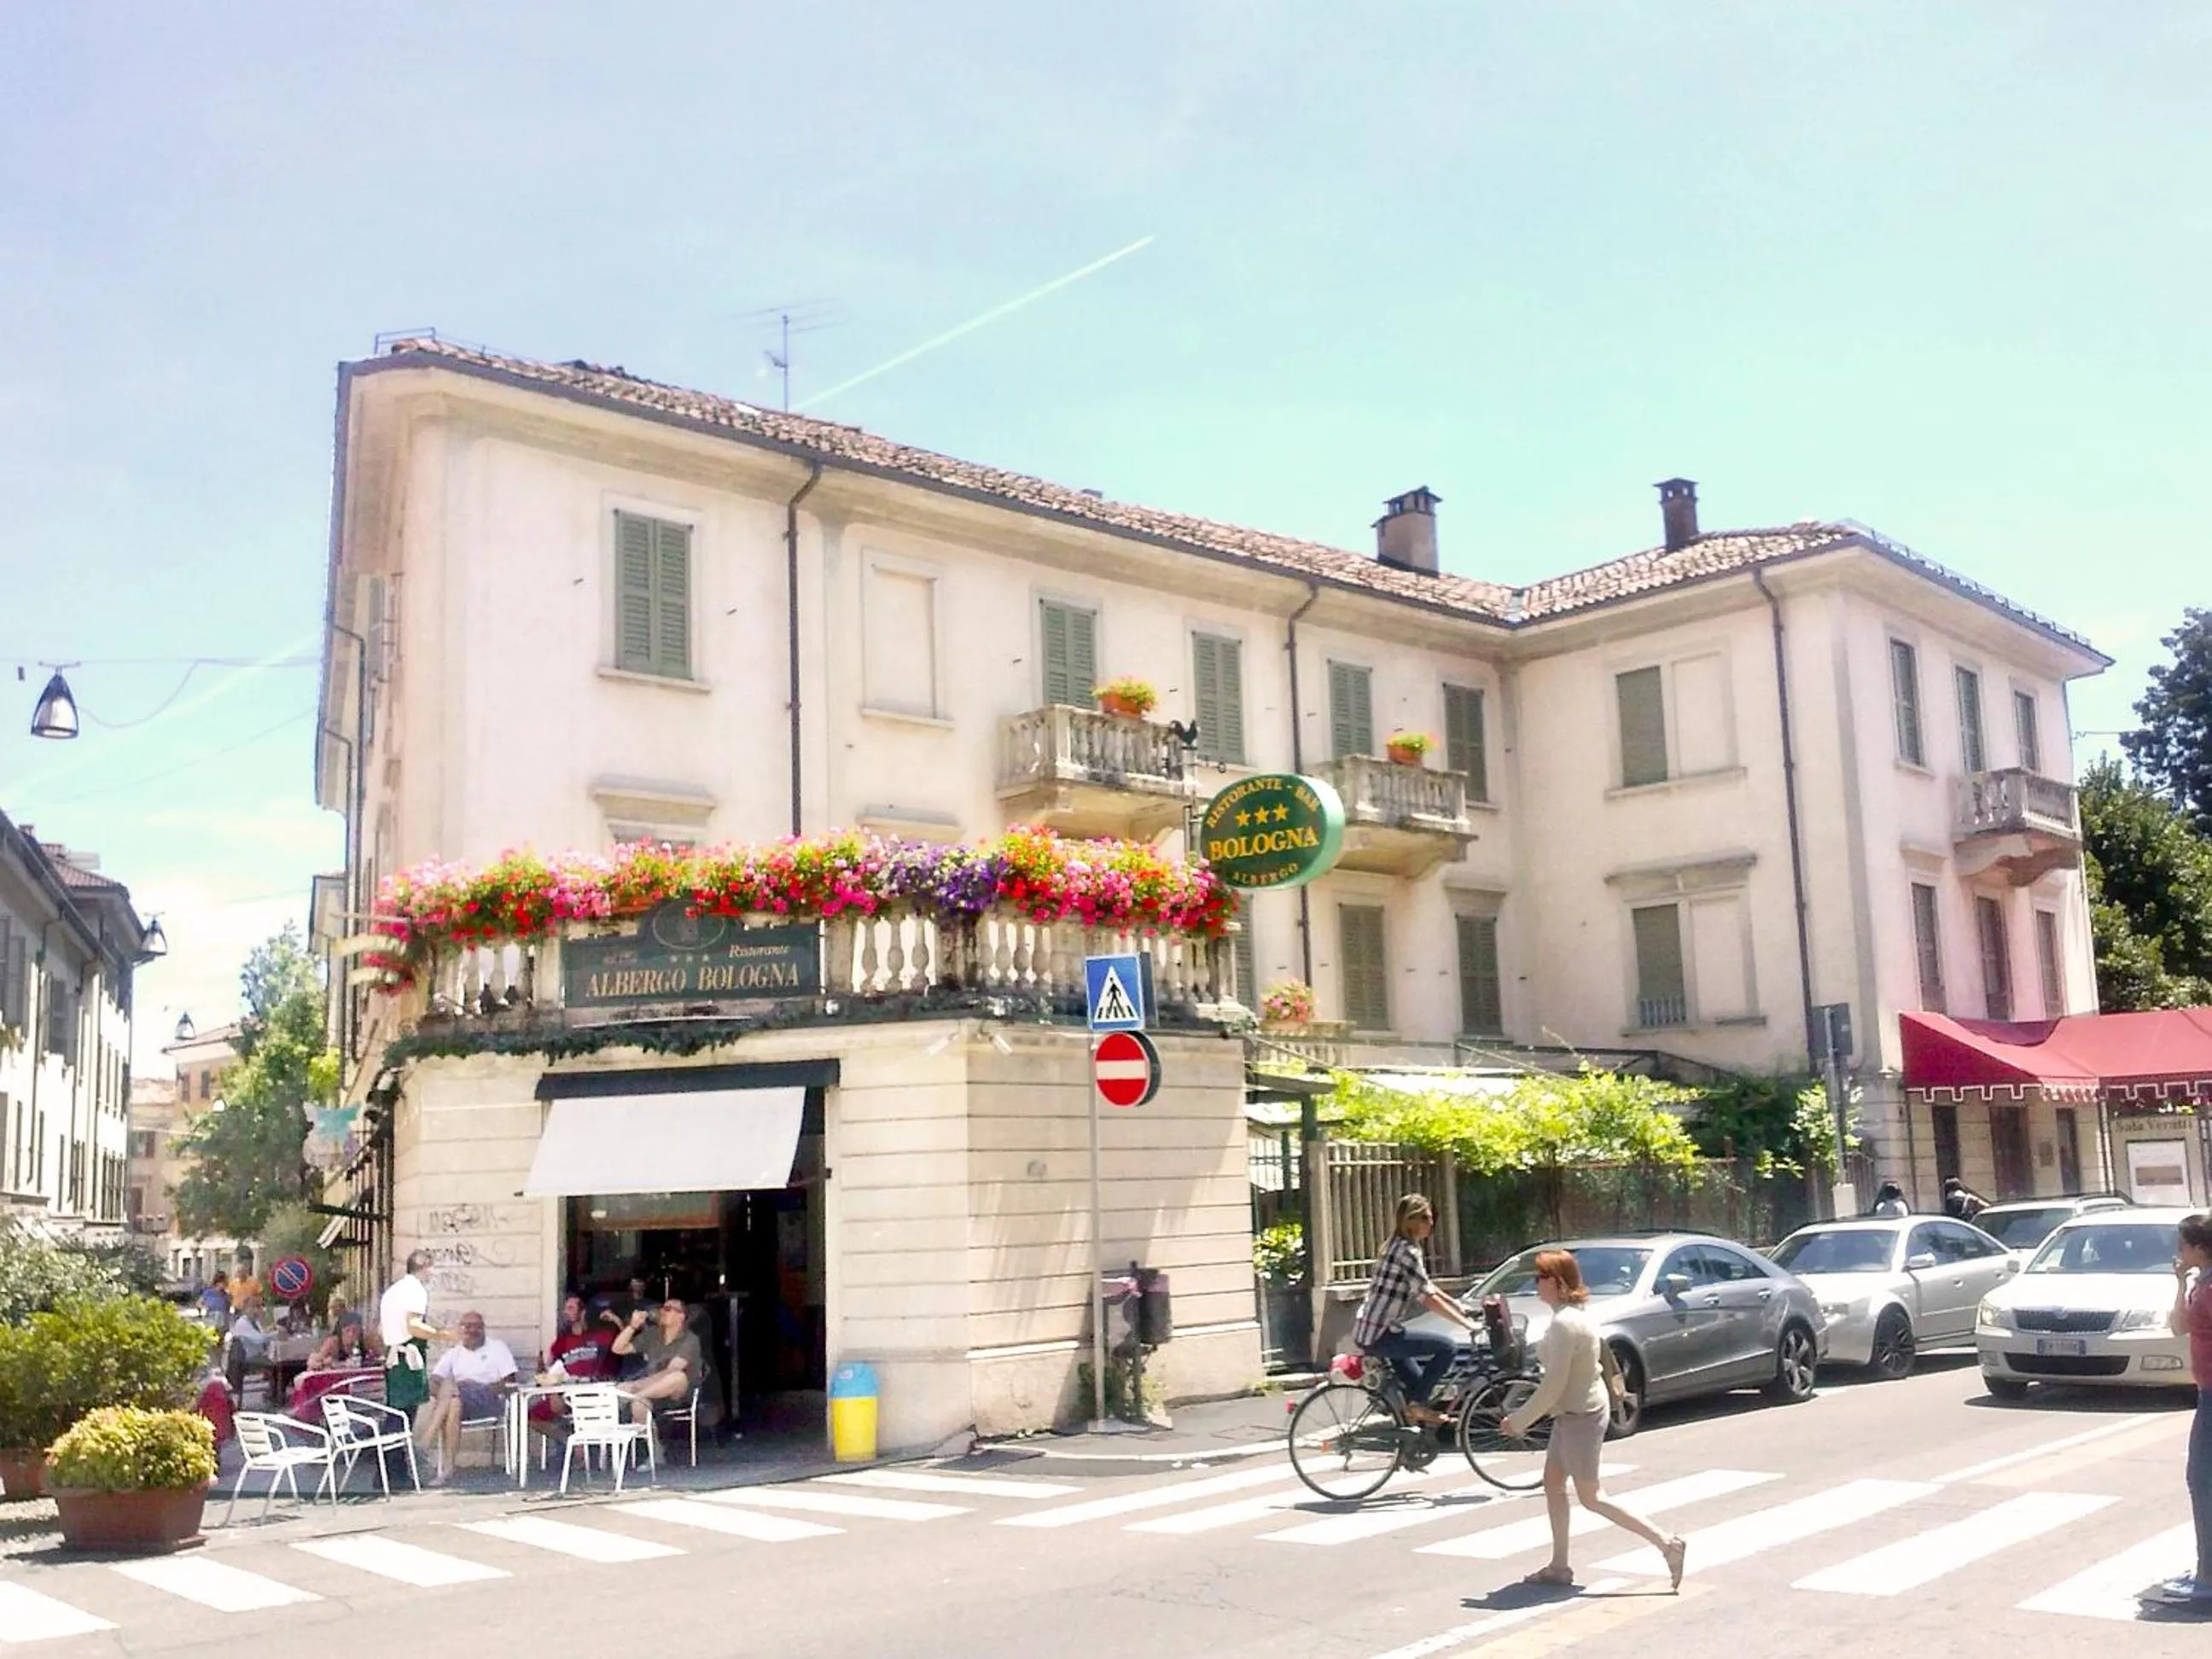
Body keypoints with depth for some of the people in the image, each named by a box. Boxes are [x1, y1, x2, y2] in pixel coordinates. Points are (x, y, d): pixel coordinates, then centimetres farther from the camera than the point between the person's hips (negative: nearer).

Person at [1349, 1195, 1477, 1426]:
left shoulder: (1399, 1246, 13)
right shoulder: (1407, 1251, -17)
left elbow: (1427, 1288, 23)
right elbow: (1429, 1300, -20)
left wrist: (1458, 1306, 21)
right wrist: (1468, 1324, -15)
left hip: (1371, 1330, 11)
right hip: (1378, 1335, -11)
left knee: (1417, 1381, 23)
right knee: (1445, 1347, -13)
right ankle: (1417, 1404, -2)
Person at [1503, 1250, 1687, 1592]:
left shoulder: (1564, 1324, -24)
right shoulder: (1579, 1314, 6)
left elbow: (1553, 1385, -24)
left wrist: (1519, 1420, -14)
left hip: (1580, 1416, -10)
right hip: (1574, 1412, 10)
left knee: (1591, 1498, 0)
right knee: (1552, 1483, 15)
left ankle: (1667, 1543, 1)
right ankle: (1559, 1566, 22)